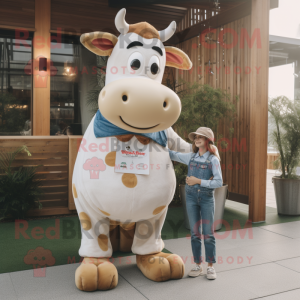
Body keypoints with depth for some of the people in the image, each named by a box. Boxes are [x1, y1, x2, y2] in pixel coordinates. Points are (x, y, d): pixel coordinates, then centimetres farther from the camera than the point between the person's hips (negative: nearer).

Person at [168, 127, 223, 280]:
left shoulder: (213, 160, -5)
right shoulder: (191, 157, 6)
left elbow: (219, 182, -11)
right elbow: (173, 155, 18)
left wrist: (198, 181, -15)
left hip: (207, 198, -3)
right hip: (191, 197, 3)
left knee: (208, 233, 3)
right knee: (194, 233, 8)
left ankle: (210, 266, 14)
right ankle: (198, 266, 18)